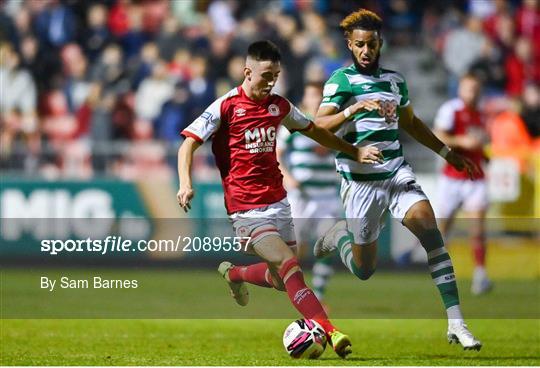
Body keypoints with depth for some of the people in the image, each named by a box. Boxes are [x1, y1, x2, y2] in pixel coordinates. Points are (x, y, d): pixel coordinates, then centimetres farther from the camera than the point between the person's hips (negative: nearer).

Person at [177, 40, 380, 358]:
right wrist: (186, 183, -23)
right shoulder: (226, 106, -8)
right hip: (247, 209, -7)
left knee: (283, 279, 10)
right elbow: (189, 143, -8)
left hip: (278, 201, 7)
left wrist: (354, 151, 26)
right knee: (290, 267, -20)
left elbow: (313, 130, 26)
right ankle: (329, 332, -25)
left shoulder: (279, 106, 9)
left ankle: (233, 273, 40)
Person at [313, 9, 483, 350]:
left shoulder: (395, 79, 11)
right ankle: (339, 234, 40)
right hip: (360, 180, -4)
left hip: (397, 173, 4)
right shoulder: (341, 80, -6)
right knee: (364, 270, 3)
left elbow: (411, 123, 27)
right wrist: (356, 107, -34)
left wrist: (448, 152, 25)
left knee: (429, 227, -22)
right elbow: (320, 126, -20)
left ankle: (456, 323, -25)